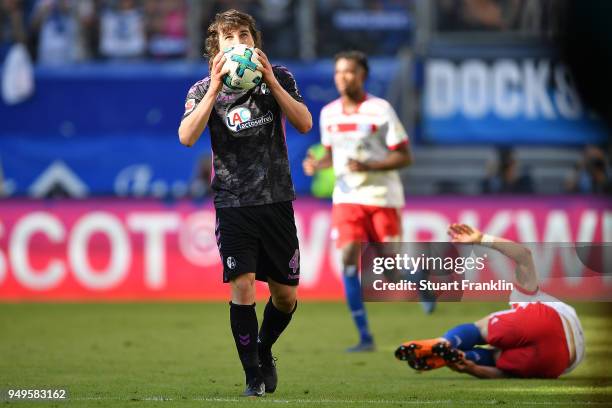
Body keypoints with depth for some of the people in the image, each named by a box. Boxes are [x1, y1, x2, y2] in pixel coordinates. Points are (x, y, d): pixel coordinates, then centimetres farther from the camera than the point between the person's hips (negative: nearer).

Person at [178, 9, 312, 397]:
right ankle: (253, 376, -2)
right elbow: (187, 137, -16)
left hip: (277, 201, 2)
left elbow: (304, 124, -10)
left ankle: (264, 350, 35)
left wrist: (271, 82, -19)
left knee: (285, 295, 6)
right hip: (233, 203, -2)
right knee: (242, 286, -14)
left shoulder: (279, 78, 3)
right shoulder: (204, 90, 1)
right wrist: (215, 89, -22)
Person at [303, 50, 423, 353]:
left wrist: (368, 166, -21)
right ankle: (365, 336, -11)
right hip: (347, 197, 3)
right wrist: (318, 164, -2)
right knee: (349, 256, -15)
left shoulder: (380, 110, -9)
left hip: (382, 197, -3)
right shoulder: (329, 113, 7)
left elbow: (405, 157, -8)